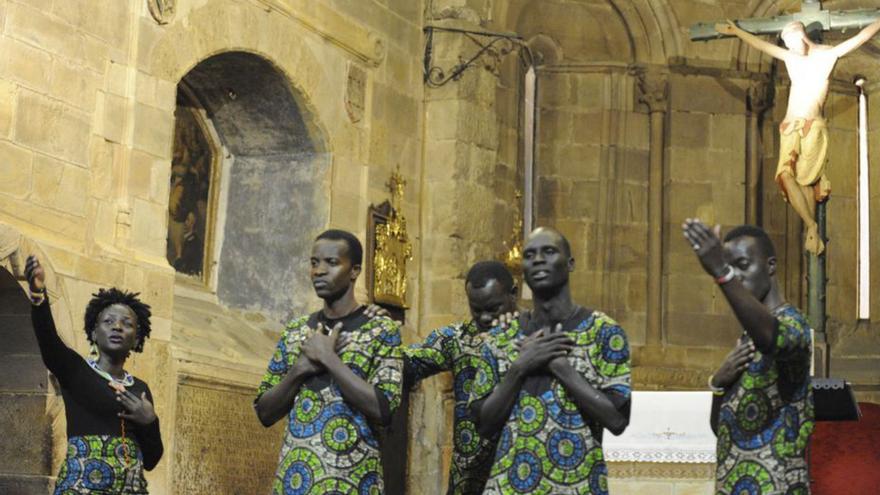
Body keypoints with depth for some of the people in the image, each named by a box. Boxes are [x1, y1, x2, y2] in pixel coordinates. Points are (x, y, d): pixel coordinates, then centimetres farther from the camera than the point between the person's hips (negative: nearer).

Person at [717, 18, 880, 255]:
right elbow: (761, 44, 29)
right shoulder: (790, 57, 19)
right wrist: (736, 31, 34)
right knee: (786, 175, -13)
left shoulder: (829, 54, 7)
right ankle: (811, 226, -8)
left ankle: (811, 229, -6)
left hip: (813, 127, -4)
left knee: (805, 178, -14)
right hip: (790, 128, 4)